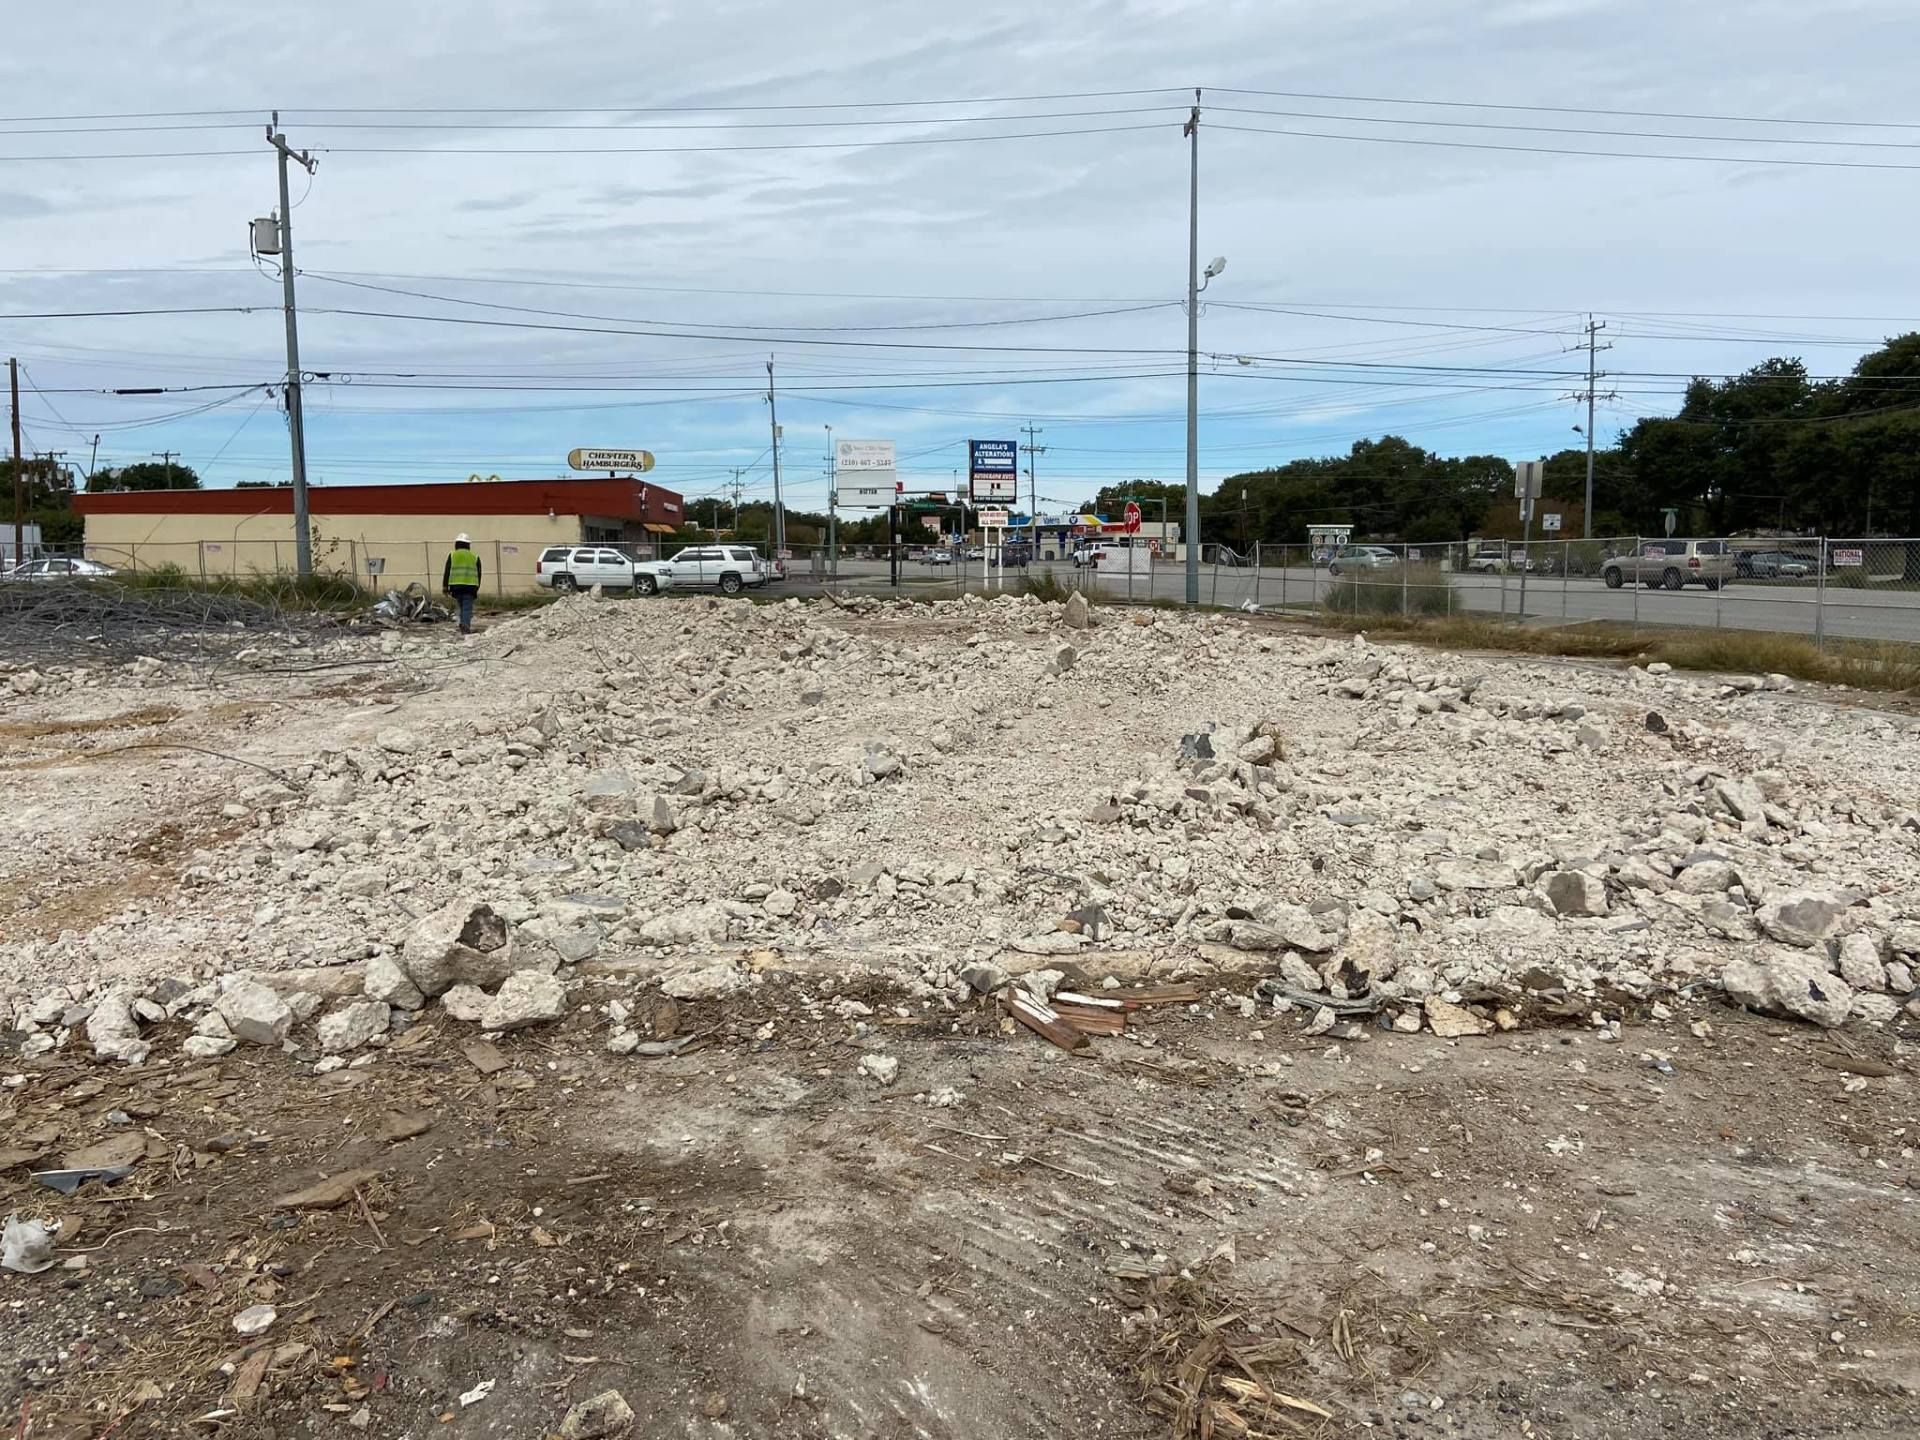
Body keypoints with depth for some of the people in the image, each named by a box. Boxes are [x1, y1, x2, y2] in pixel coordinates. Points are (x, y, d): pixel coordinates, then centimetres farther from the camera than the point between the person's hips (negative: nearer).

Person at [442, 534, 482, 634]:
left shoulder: (452, 555, 7)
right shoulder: (474, 557, 10)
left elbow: (446, 571, 3)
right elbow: (478, 573, 10)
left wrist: (445, 586, 5)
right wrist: (477, 588, 16)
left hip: (456, 585, 1)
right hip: (470, 586, -1)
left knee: (461, 607, 15)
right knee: (467, 608, -4)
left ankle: (463, 625, 9)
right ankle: (466, 625, -19)